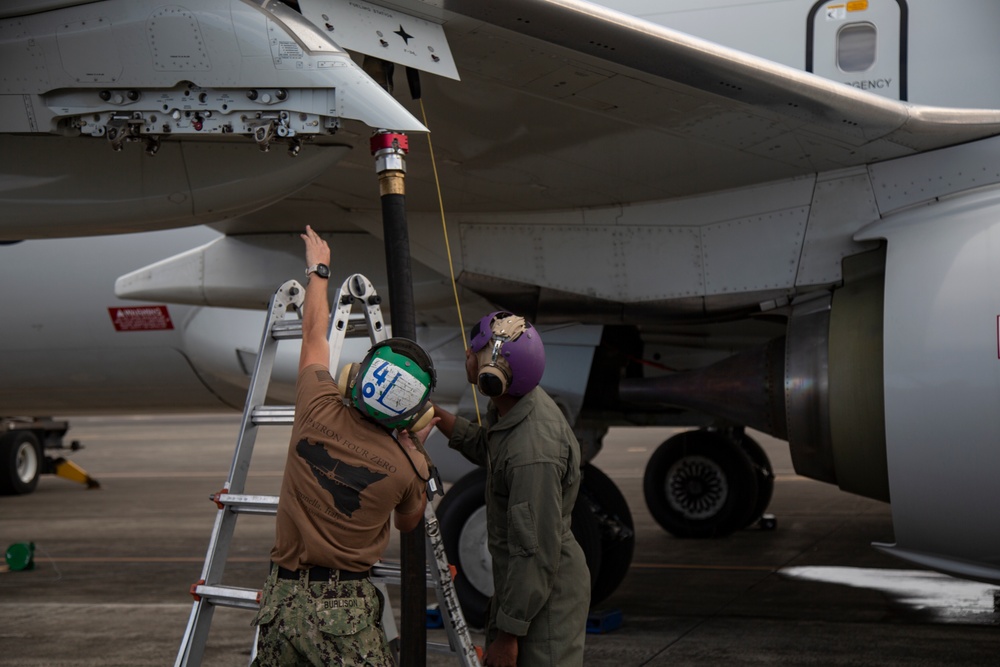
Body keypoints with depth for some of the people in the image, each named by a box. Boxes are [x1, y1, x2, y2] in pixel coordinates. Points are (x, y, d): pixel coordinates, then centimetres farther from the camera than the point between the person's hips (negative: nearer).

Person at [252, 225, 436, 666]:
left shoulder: (319, 411, -6)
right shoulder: (407, 467, -10)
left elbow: (314, 335, 14)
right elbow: (408, 523, 14)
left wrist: (318, 270, 30)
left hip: (280, 600, 4)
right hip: (344, 613, -4)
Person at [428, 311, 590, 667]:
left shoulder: (533, 453, -34)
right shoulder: (508, 407, -5)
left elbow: (537, 554, -28)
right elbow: (485, 448, 20)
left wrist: (508, 633, -20)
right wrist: (435, 414, 5)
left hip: (547, 594, -10)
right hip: (514, 579, 10)